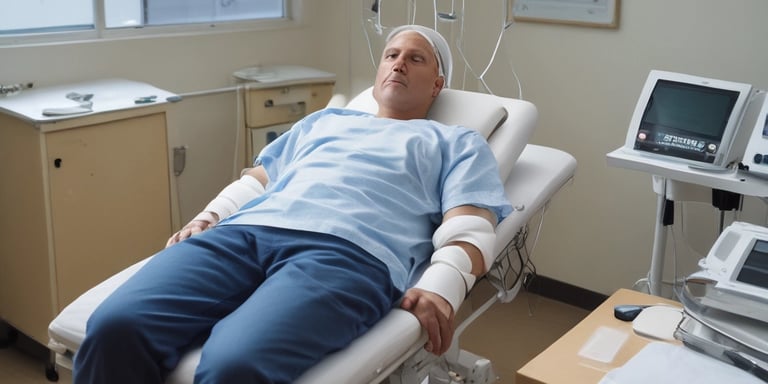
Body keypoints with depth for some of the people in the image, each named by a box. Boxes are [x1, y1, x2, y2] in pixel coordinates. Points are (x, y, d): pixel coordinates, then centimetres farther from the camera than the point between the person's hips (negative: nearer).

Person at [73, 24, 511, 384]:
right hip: (245, 230, 5)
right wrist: (206, 218, 13)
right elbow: (256, 178, 34)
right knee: (114, 326, -24)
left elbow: (471, 228, 8)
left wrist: (440, 288, -13)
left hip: (350, 250, -4)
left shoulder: (458, 143, 25)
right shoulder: (324, 119, 38)